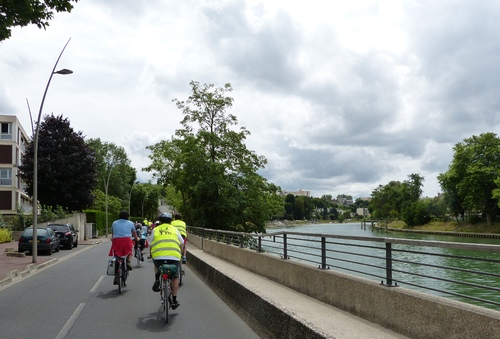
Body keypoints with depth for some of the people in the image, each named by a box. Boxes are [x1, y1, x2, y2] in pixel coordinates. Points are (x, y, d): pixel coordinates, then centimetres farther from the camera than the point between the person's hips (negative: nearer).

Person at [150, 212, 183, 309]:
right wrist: (180, 253, 38)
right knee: (175, 277, 22)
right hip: (174, 257, 0)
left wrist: (150, 254, 36)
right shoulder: (174, 229, 17)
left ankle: (157, 280, 15)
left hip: (158, 257, 0)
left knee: (157, 266, 37)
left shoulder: (155, 230, 16)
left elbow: (151, 245, 18)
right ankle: (174, 301, 23)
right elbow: (181, 244, 20)